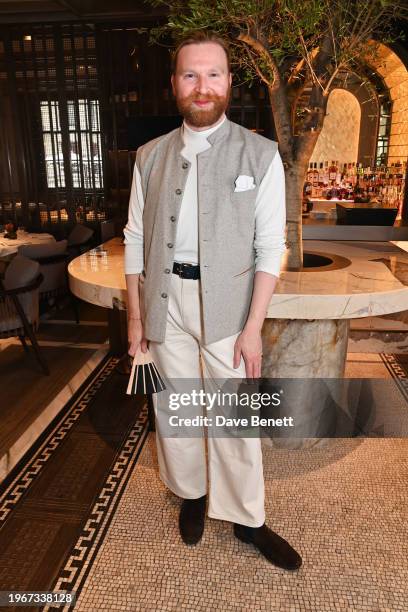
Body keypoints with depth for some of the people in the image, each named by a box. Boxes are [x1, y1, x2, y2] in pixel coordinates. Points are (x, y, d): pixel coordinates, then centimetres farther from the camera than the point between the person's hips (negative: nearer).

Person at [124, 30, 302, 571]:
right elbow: (135, 238, 7)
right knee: (174, 405, 13)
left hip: (226, 301, -2)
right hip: (165, 298, 3)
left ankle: (247, 519, 25)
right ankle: (190, 492, 37)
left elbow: (270, 247, -5)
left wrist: (253, 327, -10)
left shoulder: (260, 154, -2)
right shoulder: (150, 156, 6)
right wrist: (135, 316, 5)